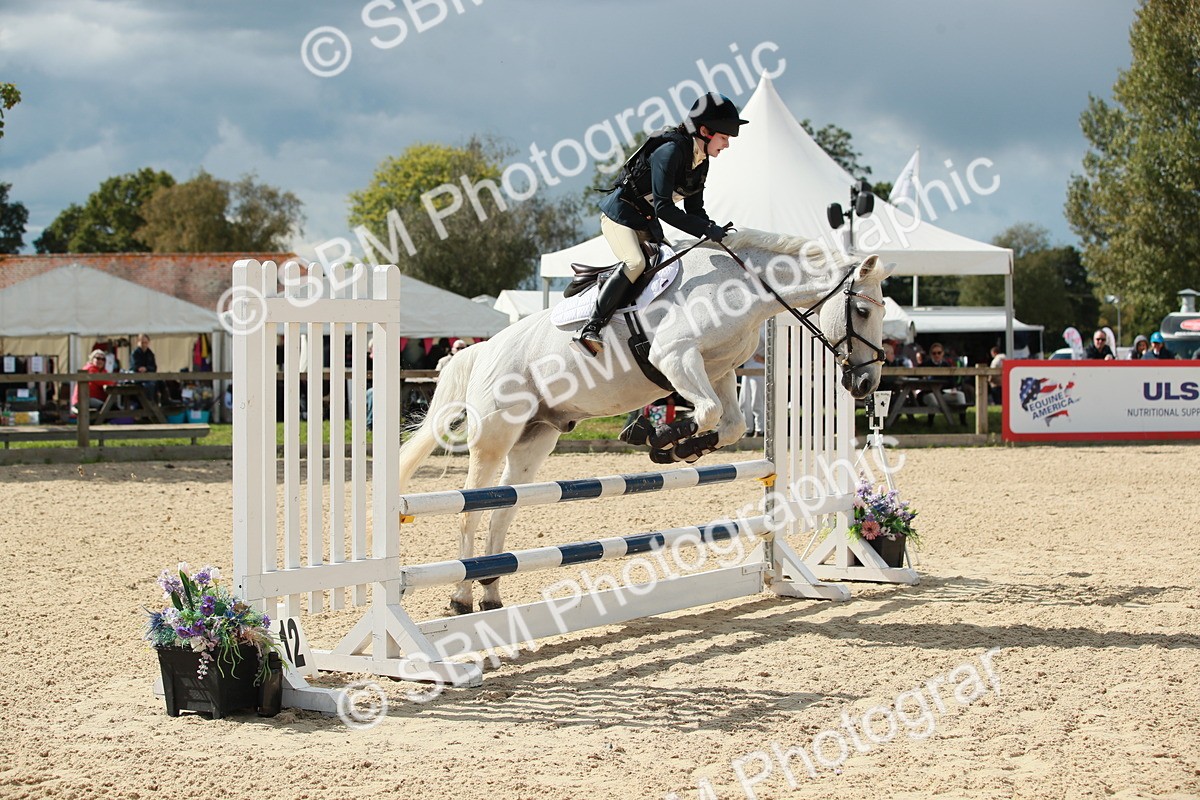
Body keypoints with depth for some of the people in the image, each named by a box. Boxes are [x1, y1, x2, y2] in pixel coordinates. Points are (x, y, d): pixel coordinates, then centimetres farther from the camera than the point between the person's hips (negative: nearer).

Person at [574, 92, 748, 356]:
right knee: (636, 262, -27)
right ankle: (590, 330, -28)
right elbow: (663, 208, -31)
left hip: (647, 223, 10)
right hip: (619, 213, -10)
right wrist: (706, 230, -33)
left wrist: (715, 230, -10)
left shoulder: (701, 162, 3)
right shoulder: (671, 150, -25)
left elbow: (694, 209, 9)